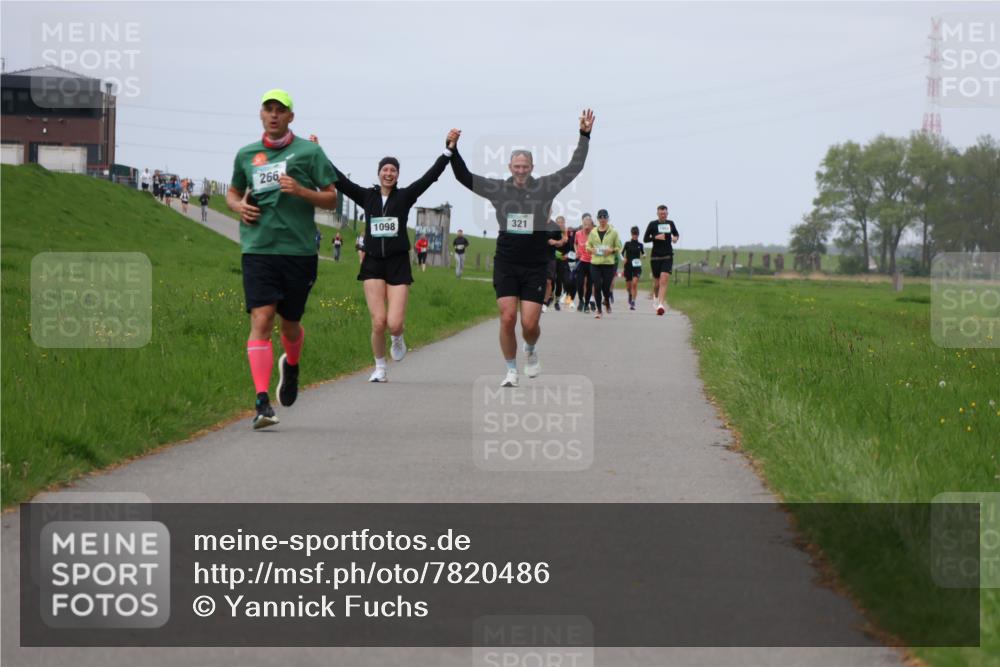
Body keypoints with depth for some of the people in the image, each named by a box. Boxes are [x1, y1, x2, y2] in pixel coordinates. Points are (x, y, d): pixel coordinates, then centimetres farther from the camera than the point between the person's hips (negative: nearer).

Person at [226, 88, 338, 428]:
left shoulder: (309, 151, 3)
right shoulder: (246, 155, 12)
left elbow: (331, 198, 3)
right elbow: (233, 192, 28)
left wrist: (300, 191, -15)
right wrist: (238, 205, 4)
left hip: (299, 250, -1)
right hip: (258, 248, 1)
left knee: (290, 324, 10)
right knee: (261, 320, -13)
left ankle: (291, 366, 46)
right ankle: (262, 402, -18)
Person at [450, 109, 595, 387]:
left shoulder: (545, 187, 1)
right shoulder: (497, 189, 3)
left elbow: (575, 167, 4)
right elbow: (464, 176, 6)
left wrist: (584, 135, -1)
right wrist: (453, 151, -6)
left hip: (535, 267, 0)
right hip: (505, 265, 1)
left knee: (530, 323, -6)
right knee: (507, 318, -8)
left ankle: (531, 350, 29)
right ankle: (511, 371, 7)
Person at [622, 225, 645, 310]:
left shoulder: (640, 244, 4)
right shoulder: (627, 243, 2)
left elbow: (643, 253, 19)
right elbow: (622, 252, 9)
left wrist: (642, 257, -1)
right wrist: (624, 258, -10)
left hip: (637, 266, -1)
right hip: (628, 266, 1)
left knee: (635, 283, -18)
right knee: (628, 285, 8)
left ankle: (633, 302, -17)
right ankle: (630, 294, 44)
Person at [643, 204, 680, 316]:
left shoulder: (670, 223, 8)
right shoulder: (652, 224, 0)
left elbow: (676, 234, 25)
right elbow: (645, 239, 0)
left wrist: (676, 238, 2)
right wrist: (655, 237, -16)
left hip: (668, 257, 1)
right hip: (655, 256, -1)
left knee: (664, 280, -16)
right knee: (657, 282, 7)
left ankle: (660, 305, -25)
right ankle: (656, 298, 39)